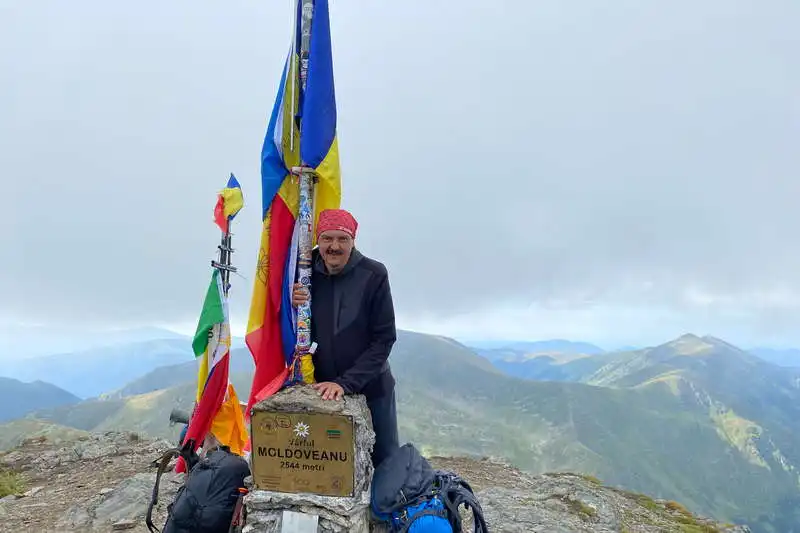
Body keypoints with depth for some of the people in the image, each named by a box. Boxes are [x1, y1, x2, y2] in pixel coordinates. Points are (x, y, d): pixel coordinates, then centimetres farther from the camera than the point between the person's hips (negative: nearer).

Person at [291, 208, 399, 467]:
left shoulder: (373, 275, -13)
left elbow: (384, 339, -13)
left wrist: (346, 382, -19)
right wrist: (293, 307, -16)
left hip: (371, 389, -2)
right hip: (321, 388, 3)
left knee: (385, 463, 8)